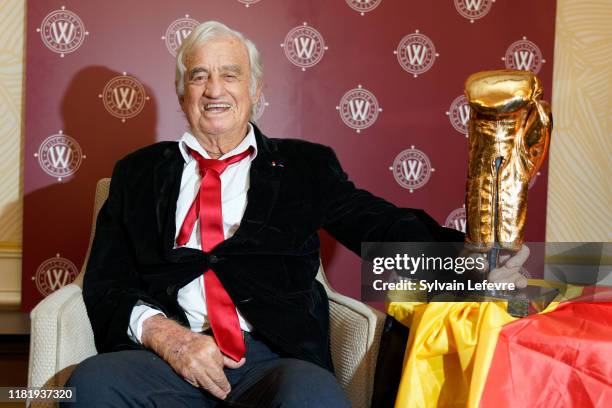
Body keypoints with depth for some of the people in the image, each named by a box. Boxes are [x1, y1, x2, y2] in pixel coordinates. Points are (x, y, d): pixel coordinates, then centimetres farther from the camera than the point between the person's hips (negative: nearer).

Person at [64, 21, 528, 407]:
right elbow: (107, 282, 10)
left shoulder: (305, 166, 16)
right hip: (166, 358, 2)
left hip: (274, 360, -1)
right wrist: (162, 332, -11)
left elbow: (386, 229, 7)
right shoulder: (138, 172, 18)